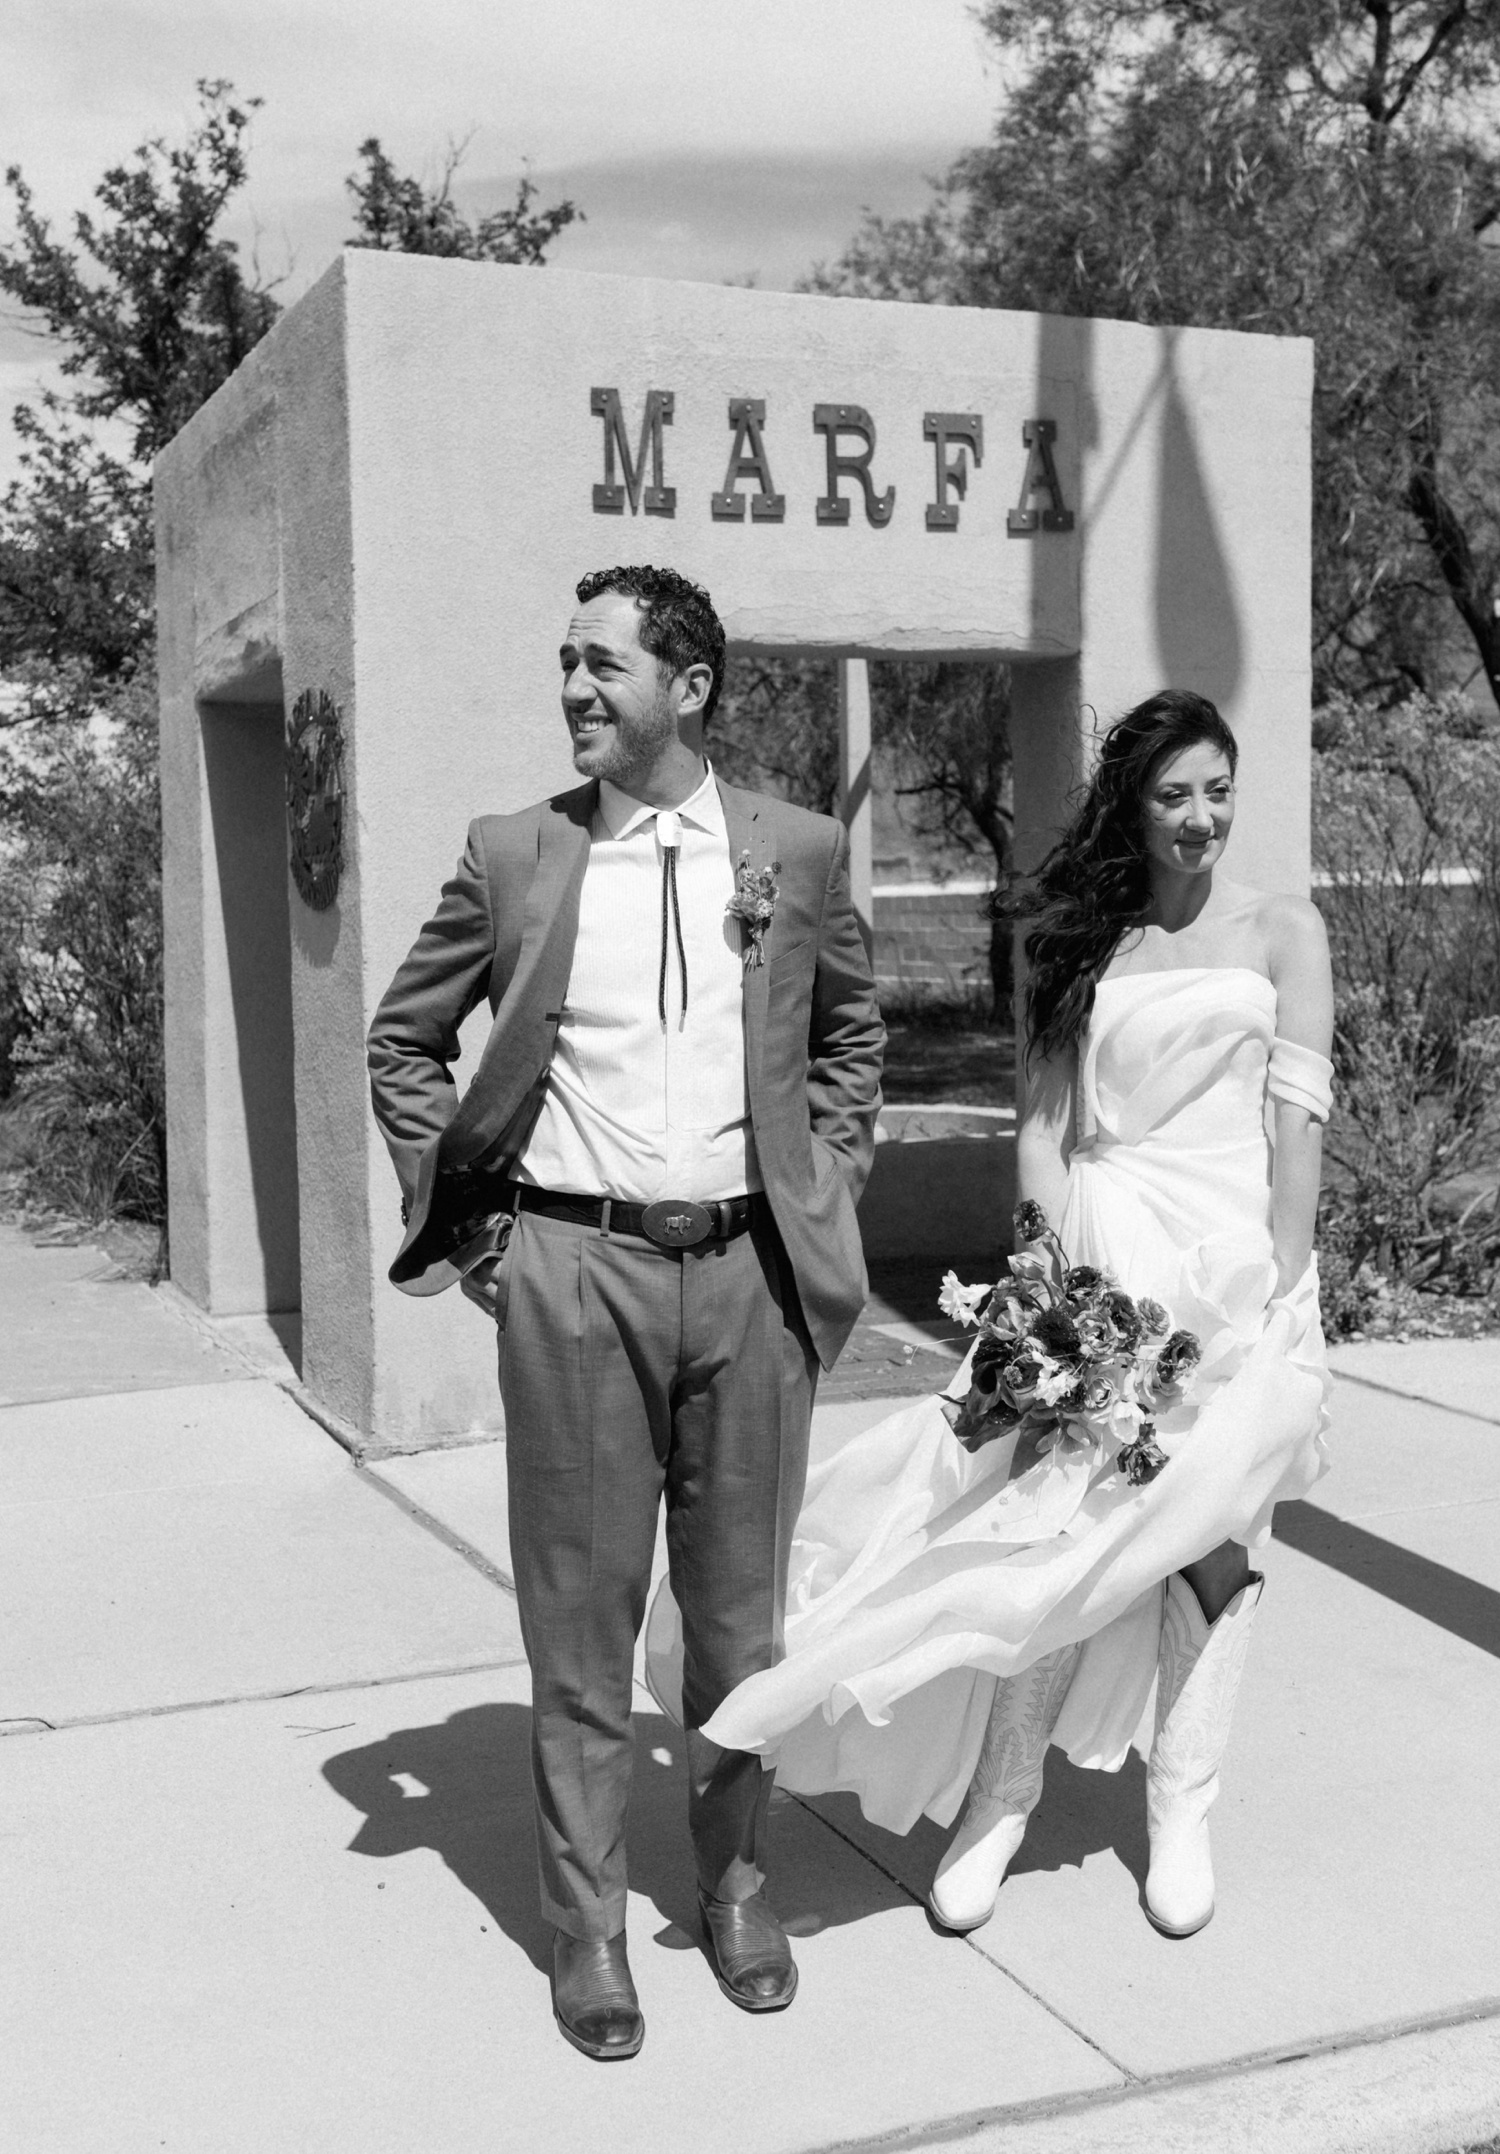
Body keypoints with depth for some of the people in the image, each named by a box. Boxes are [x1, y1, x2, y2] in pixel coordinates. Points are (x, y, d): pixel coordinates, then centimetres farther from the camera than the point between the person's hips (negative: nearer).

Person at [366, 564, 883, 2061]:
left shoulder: (798, 852, 3)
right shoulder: (513, 856, 1)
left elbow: (850, 1036, 18)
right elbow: (402, 1042, 11)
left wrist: (826, 1192, 9)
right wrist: (459, 1215, 4)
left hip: (749, 1269, 1)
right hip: (572, 1273, -1)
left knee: (742, 1606, 12)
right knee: (580, 1615, 6)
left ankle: (734, 1882, 30)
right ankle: (587, 1922, 20)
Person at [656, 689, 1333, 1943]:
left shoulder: (1282, 932, 6)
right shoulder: (1076, 945, 11)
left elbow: (1297, 1115, 0)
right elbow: (1043, 1120, 6)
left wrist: (1283, 1286, -9)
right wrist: (1053, 1266, -8)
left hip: (1233, 1256, 0)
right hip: (1093, 1255, 1)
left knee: (1214, 1532, 4)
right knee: (1058, 1525, -4)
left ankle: (1182, 1810, 17)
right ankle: (1003, 1797, 8)